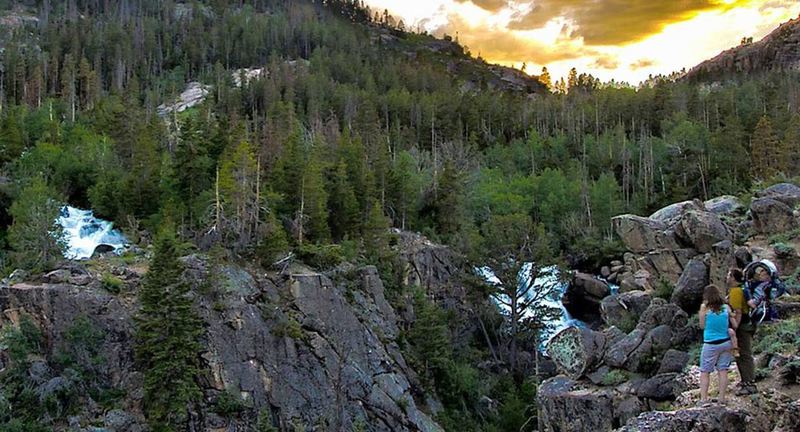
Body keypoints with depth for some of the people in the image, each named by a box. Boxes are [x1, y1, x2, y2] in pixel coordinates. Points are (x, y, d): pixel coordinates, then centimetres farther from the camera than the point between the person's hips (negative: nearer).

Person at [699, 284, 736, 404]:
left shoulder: (705, 308, -10)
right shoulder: (726, 308, -1)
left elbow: (702, 326, 0)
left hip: (711, 344, -3)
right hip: (726, 343, 4)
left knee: (704, 371, 5)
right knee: (723, 371, 8)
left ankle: (703, 398, 1)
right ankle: (722, 398, 10)